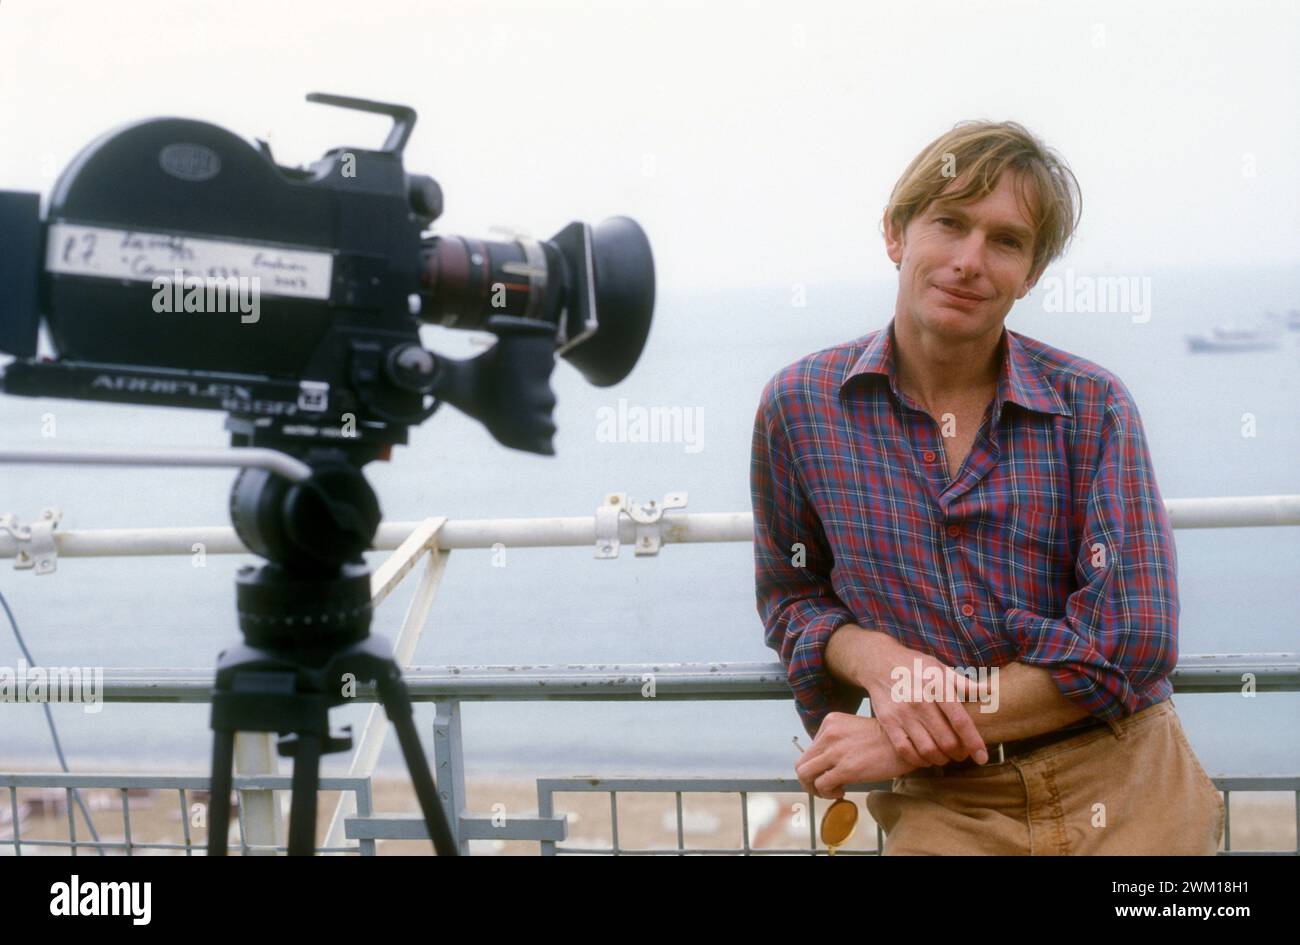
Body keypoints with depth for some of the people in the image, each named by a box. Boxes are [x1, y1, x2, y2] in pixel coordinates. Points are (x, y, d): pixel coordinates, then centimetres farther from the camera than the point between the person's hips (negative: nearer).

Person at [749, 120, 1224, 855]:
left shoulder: (1092, 406, -7)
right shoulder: (799, 406, -3)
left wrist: (915, 739, -16)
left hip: (1125, 793, -1)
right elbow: (791, 597, 8)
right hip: (946, 809, 1)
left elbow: (1132, 641, -13)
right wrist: (878, 661, -14)